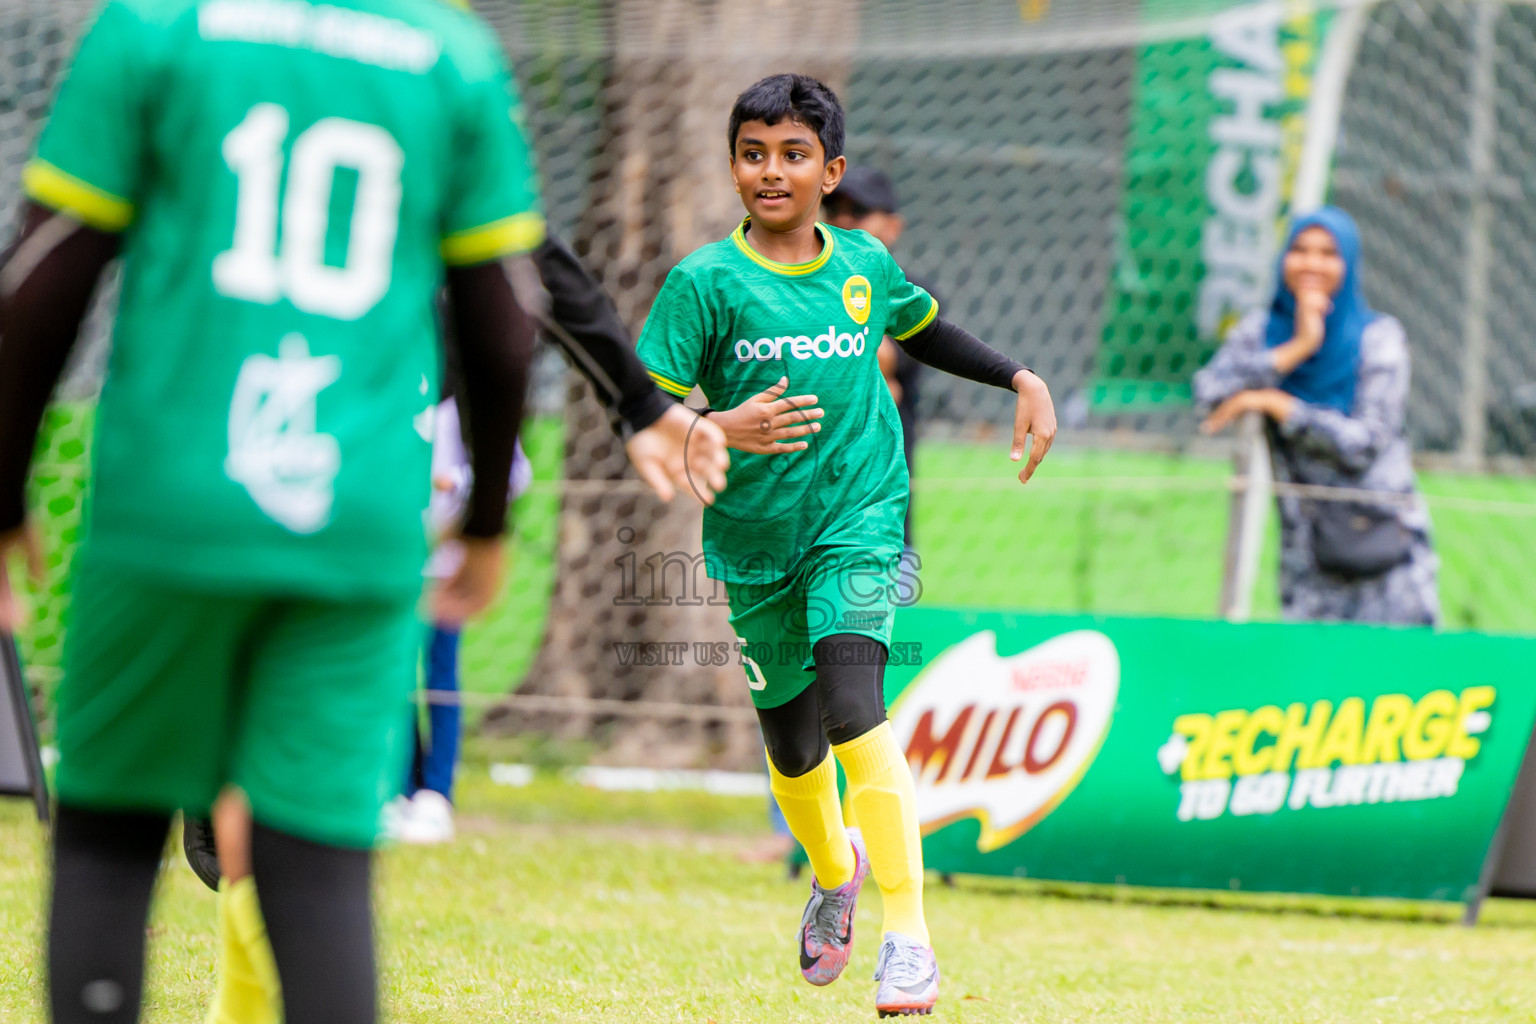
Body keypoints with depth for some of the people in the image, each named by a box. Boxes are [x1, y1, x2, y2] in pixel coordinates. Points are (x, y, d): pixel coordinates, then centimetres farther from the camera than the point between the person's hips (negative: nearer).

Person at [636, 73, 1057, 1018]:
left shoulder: (866, 265, 2)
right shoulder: (707, 281, -8)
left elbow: (926, 329, 24)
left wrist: (1022, 380, 15)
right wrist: (720, 430, -30)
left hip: (859, 519, -1)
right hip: (755, 539, 1)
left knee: (852, 708, -22)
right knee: (791, 745, 14)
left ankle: (908, 937, -24)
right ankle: (835, 869, 48)